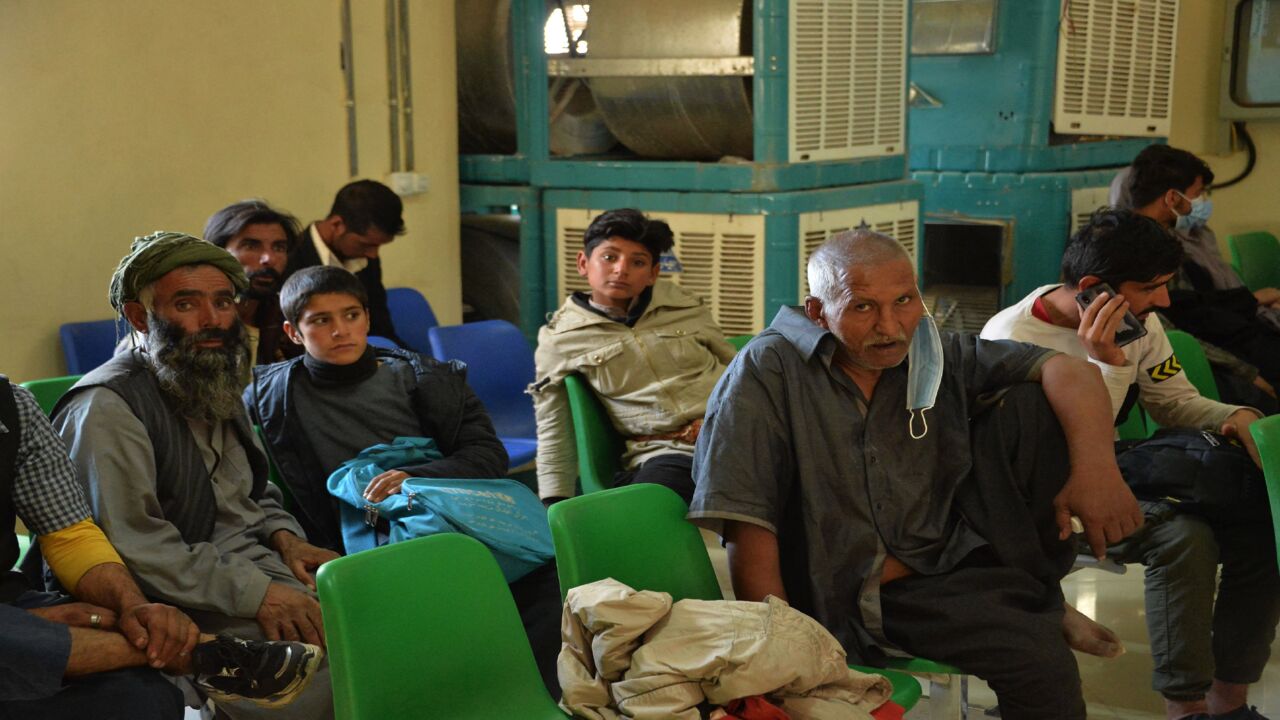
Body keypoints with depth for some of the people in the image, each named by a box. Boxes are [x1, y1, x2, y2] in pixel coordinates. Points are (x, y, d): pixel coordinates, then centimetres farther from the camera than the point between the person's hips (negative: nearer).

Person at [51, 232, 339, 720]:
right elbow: (130, 546, -20)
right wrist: (256, 593, -23)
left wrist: (284, 536, 4)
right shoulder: (108, 409, -12)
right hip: (196, 607, -9)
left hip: (262, 567, 9)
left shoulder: (218, 388, 17)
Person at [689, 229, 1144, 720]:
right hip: (834, 600, -5)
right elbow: (747, 522, -14)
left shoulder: (938, 358, 7)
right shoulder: (766, 372, -8)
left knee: (1030, 406, -7)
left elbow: (1065, 369, 0)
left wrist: (1095, 464, -20)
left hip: (944, 568, 6)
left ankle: (1040, 601, 4)